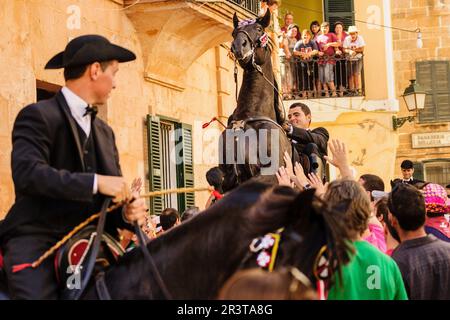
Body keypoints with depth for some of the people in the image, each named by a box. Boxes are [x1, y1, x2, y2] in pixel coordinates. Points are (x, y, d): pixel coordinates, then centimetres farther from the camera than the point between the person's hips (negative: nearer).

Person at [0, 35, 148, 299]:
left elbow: (114, 190, 18)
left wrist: (128, 212, -6)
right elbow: (26, 172, -21)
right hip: (36, 240, -6)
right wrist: (95, 182, -25)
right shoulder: (38, 116, -4)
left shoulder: (105, 132, 19)